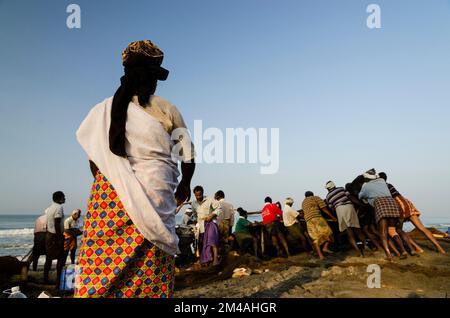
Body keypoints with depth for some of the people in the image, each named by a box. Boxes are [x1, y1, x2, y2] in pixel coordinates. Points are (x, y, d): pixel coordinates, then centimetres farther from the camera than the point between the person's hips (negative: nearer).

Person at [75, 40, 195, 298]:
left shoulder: (105, 109, 7)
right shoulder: (166, 109, 2)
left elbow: (94, 159, 10)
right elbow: (188, 155, 8)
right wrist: (184, 186, 25)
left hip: (109, 194, 2)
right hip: (154, 196, -2)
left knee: (100, 268, 6)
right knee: (150, 274, 4)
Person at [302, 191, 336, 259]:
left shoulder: (303, 203, 28)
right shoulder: (315, 198, 12)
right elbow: (324, 208, 5)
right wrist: (332, 217, 5)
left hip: (308, 221, 5)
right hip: (317, 218, -5)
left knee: (316, 238, 2)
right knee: (327, 232, -3)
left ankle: (320, 255, -7)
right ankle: (326, 247, -19)